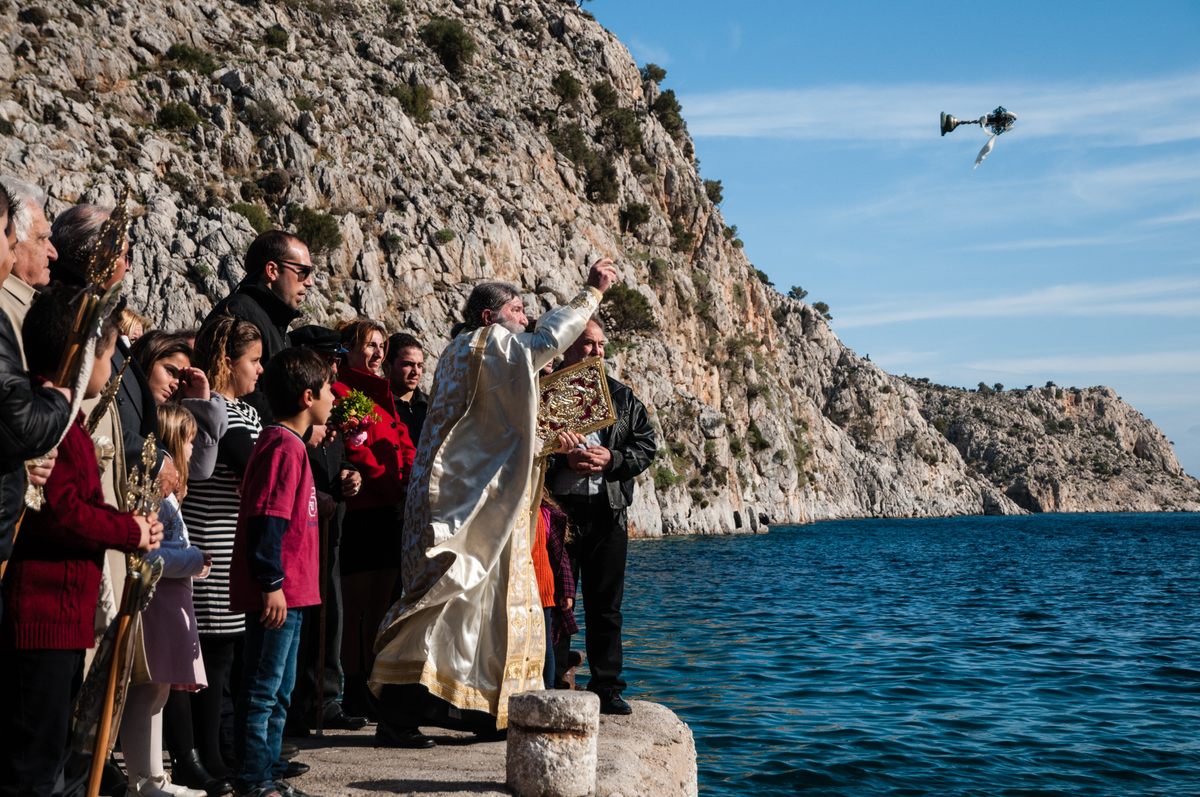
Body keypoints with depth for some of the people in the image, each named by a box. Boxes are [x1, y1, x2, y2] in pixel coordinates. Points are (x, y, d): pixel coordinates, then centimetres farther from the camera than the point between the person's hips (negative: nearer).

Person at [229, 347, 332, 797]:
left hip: (288, 589, 10)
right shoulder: (285, 447, -15)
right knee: (262, 690, -3)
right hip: (277, 590, -10)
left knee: (278, 691, 17)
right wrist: (271, 584, -23)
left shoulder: (289, 443, 16)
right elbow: (267, 519, -22)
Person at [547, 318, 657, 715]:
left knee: (606, 605, 6)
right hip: (556, 508, -3)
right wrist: (563, 460, -16)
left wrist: (611, 459, -7)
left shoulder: (622, 397, 13)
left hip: (607, 510, 3)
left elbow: (646, 447, 10)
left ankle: (607, 687, 13)